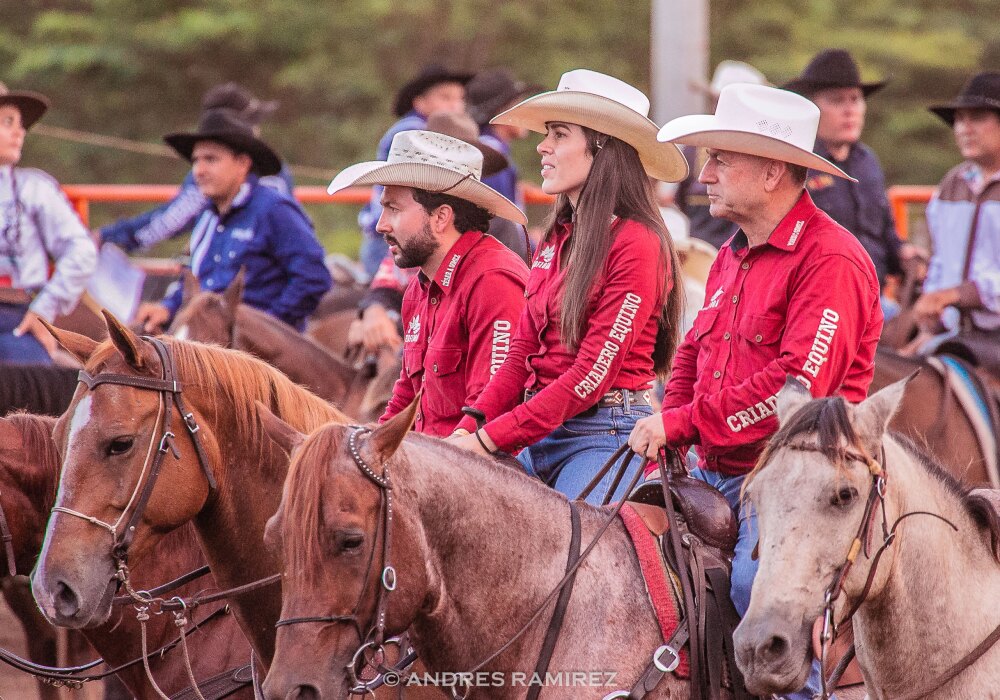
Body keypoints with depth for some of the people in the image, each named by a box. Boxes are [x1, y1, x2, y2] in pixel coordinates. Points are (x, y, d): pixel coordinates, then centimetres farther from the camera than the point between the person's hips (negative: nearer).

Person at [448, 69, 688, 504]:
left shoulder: (637, 244, -10)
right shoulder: (555, 240, 16)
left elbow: (593, 374, -15)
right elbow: (521, 356, 14)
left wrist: (490, 439, -17)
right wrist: (467, 431, -3)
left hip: (605, 434, -8)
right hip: (542, 434, 8)